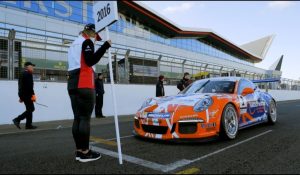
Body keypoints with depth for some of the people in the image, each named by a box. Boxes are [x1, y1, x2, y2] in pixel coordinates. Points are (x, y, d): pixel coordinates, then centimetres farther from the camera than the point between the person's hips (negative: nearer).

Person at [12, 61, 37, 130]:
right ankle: (17, 119, -7)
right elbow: (30, 86, -20)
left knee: (30, 109, 12)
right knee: (30, 109, -4)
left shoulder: (22, 74, 18)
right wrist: (33, 95, -19)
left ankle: (29, 125, 11)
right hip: (27, 95, -10)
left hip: (23, 95, 10)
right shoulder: (28, 74, -12)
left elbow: (20, 86, 21)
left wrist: (21, 96, 24)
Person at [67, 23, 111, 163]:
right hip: (84, 85, -9)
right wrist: (105, 46, -15)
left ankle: (79, 151, 11)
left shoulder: (73, 44, 27)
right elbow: (90, 61, -15)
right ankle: (85, 152, -4)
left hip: (72, 84, 9)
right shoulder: (87, 41, -1)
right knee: (85, 118, -7)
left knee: (77, 118, 7)